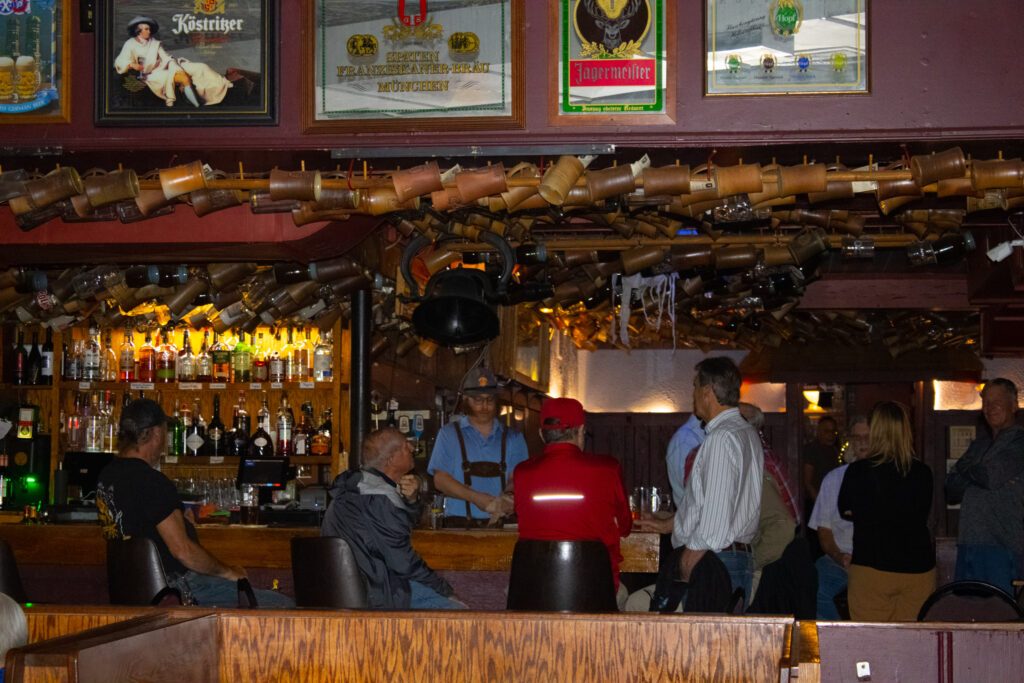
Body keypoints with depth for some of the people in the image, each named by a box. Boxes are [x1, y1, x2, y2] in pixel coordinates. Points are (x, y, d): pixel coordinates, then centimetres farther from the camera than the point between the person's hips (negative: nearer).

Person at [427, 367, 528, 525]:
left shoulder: (513, 438, 16)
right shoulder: (449, 434, 13)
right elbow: (440, 480, 4)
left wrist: (507, 502, -19)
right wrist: (476, 498, -11)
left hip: (501, 524, 1)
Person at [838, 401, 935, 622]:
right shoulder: (923, 473, -4)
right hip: (918, 568, 2)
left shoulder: (857, 471, -8)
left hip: (871, 567, -2)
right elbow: (923, 513, 10)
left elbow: (846, 512, 8)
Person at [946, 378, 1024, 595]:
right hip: (968, 543, 7)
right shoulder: (979, 445, 22)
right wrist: (978, 476, -3)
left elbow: (994, 477, -15)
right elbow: (951, 489, 17)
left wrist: (965, 471, 5)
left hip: (1001, 546, -7)